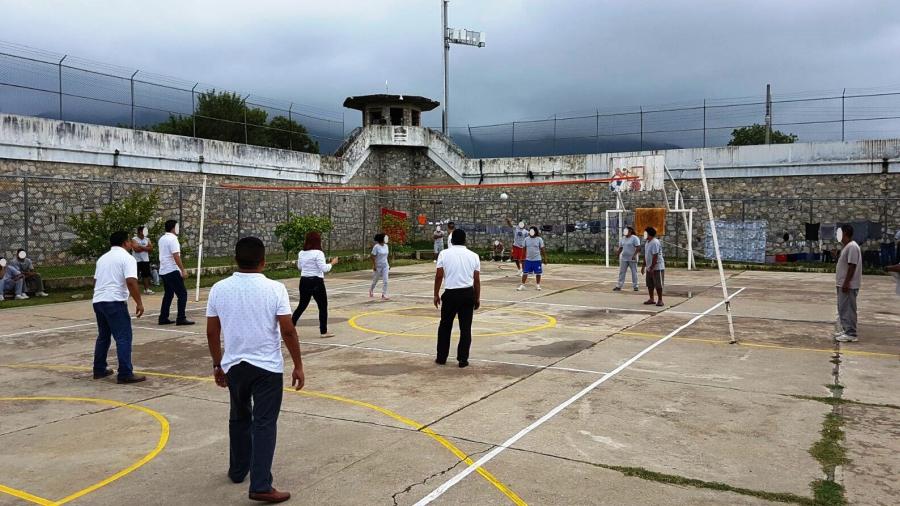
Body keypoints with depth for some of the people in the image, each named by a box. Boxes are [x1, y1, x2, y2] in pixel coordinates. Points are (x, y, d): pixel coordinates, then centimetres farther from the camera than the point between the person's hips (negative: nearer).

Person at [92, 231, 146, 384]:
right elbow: (131, 281, -19)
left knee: (103, 336, 20)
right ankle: (125, 374, -9)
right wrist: (139, 303, -16)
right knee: (123, 338, -7)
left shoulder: (103, 258, 19)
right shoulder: (127, 258, -7)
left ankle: (99, 370, 26)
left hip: (97, 301, 9)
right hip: (114, 302, -9)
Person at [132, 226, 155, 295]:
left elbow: (151, 248, -2)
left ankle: (146, 289, 14)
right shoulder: (134, 239, -5)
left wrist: (141, 247, -13)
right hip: (137, 260, -5)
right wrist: (146, 248, -11)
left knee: (146, 275, 7)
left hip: (146, 260, 5)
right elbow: (136, 249, -19)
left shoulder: (147, 239, 11)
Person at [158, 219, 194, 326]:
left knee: (168, 294, 15)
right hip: (172, 271, -9)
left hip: (163, 271, 9)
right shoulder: (172, 239, -15)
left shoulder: (162, 239, 14)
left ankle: (163, 318, 14)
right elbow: (176, 256, -21)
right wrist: (183, 270, -20)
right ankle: (181, 318, -10)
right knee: (182, 294, -6)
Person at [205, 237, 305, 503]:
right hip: (267, 367, -4)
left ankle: (238, 470, 37)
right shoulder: (275, 289, -12)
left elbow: (212, 333, 3)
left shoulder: (219, 289, -3)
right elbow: (288, 331, -12)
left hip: (234, 365, 4)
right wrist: (298, 365, -2)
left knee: (239, 419, 22)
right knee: (265, 424, 2)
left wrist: (217, 365, 16)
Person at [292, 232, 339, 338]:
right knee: (323, 306, 6)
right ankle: (324, 331, 9)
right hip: (316, 282, -6)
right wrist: (332, 263, -3)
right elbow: (324, 268, -19)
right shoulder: (318, 253, -15)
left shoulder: (301, 253, 5)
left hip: (304, 281, 6)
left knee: (302, 305, 18)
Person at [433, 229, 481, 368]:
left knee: (445, 326, 13)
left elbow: (438, 276, -3)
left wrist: (436, 294, 7)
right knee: (465, 328, 7)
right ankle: (463, 359, 9)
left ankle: (441, 357, 19)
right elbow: (477, 280, 5)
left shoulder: (445, 254, 0)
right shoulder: (473, 256, 5)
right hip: (468, 294, 1)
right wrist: (477, 298, 14)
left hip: (450, 294, -1)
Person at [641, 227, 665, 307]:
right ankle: (651, 299, 20)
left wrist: (652, 268, -23)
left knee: (658, 285, -3)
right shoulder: (647, 243, 13)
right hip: (649, 268, 9)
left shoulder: (655, 243, -19)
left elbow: (655, 257, -23)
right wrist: (643, 266, 19)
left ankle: (660, 300, 3)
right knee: (650, 285, 12)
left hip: (657, 267, -9)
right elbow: (646, 256, 19)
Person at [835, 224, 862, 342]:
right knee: (843, 308, 16)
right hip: (843, 284, 10)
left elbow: (852, 266, -22)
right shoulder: (846, 247, 15)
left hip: (848, 285, -10)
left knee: (848, 309, -7)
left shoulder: (852, 247, -17)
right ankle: (846, 330, 24)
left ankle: (851, 334, -4)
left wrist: (846, 283, -23)